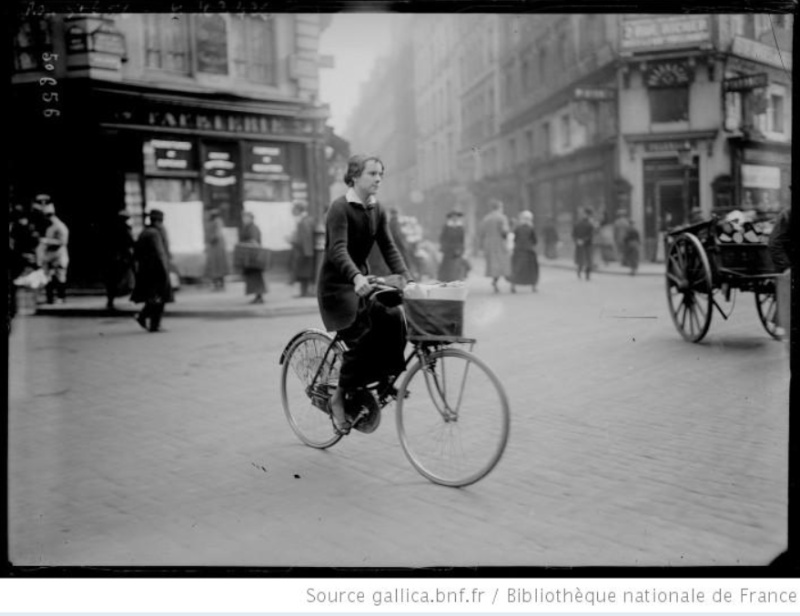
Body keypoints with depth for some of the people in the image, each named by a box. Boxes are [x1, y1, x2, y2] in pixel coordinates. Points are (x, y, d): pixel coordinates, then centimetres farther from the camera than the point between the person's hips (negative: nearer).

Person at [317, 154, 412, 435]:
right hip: (337, 285, -6)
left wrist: (407, 279, -14)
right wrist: (356, 277, -46)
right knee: (361, 339, -18)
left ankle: (386, 379, -2)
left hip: (363, 280, 7)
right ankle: (339, 398, -1)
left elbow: (389, 248, 1)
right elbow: (338, 249, -29)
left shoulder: (377, 210, 6)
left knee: (393, 320, -17)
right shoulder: (340, 208, -16)